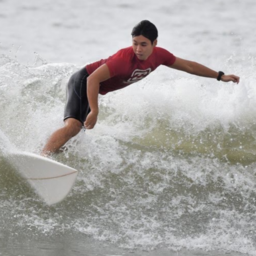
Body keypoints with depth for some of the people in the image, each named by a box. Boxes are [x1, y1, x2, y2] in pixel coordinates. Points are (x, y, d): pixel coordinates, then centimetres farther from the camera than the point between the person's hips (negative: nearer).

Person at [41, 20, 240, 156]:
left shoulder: (159, 55, -10)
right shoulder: (125, 58, -34)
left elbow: (188, 66, 5)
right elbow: (93, 79, -34)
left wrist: (220, 76, 9)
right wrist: (94, 112, -35)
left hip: (97, 89, 9)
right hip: (84, 82, -9)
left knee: (81, 127, 9)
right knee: (73, 126, -27)